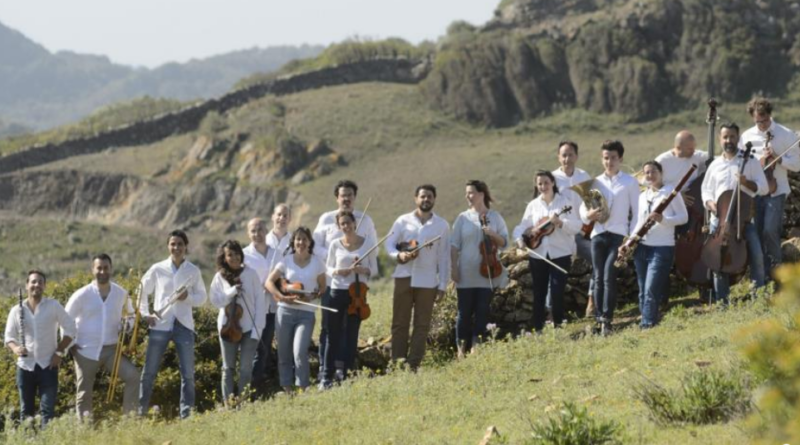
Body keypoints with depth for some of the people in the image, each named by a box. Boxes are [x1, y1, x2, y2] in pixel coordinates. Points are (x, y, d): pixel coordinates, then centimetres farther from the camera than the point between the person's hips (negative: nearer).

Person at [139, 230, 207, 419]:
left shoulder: (193, 271, 5)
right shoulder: (158, 269, 2)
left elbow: (202, 297, 9)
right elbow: (143, 291, 12)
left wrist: (188, 297, -11)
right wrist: (145, 314, 2)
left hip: (184, 325, 1)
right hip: (160, 325, -1)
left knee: (188, 373, -1)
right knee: (149, 371, 2)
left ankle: (186, 414, 6)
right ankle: (141, 411, 10)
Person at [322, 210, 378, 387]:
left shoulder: (367, 244, 1)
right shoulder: (335, 245, 3)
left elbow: (374, 269, 5)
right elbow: (328, 268, 8)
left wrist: (364, 270, -16)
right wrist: (337, 271, -14)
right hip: (337, 292, 0)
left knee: (351, 335, 3)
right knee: (333, 335, 2)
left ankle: (346, 375, 8)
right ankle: (327, 377, 7)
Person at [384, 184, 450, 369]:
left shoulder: (442, 225, 5)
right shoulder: (403, 221, 4)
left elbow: (444, 256, 5)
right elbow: (389, 243, 5)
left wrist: (442, 284, 1)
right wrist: (399, 255, -17)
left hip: (428, 281, 0)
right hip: (404, 278, 0)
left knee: (422, 325, 0)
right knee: (399, 323, 2)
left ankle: (413, 366, 3)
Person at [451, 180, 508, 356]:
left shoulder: (495, 217, 3)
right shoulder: (463, 218, 3)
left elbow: (504, 242, 3)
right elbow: (455, 245, 2)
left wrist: (492, 235, -16)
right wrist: (453, 268, -5)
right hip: (466, 274, 0)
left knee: (482, 312, -1)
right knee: (465, 312, 2)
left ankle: (476, 348, 2)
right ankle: (461, 348, 11)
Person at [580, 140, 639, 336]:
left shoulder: (629, 182, 5)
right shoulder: (596, 182, 15)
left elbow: (637, 211, 3)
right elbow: (582, 210, 13)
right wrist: (589, 215, -11)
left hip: (618, 235, -4)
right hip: (598, 234, 4)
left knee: (609, 276, -16)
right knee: (599, 279, 3)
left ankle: (606, 319, -19)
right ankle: (599, 320, 6)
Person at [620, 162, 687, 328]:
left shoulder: (671, 192, -4)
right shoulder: (642, 197, 15)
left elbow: (684, 217, -7)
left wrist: (663, 219, -22)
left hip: (662, 248, -7)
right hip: (642, 248, 7)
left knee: (651, 290, -14)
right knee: (643, 292, 6)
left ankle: (648, 325, -13)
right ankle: (646, 324, 10)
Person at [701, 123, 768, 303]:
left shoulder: (749, 161, 5)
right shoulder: (715, 165, 12)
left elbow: (763, 187, 1)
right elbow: (706, 190, 17)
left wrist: (747, 183, -17)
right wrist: (710, 203, -4)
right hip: (719, 218, 2)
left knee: (756, 256, -14)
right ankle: (721, 301, 8)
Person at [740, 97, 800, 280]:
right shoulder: (746, 137, 7)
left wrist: (778, 158, -17)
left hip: (776, 190, -3)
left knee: (770, 230, -16)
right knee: (755, 233, 3)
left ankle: (776, 268, 4)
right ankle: (759, 276, 13)